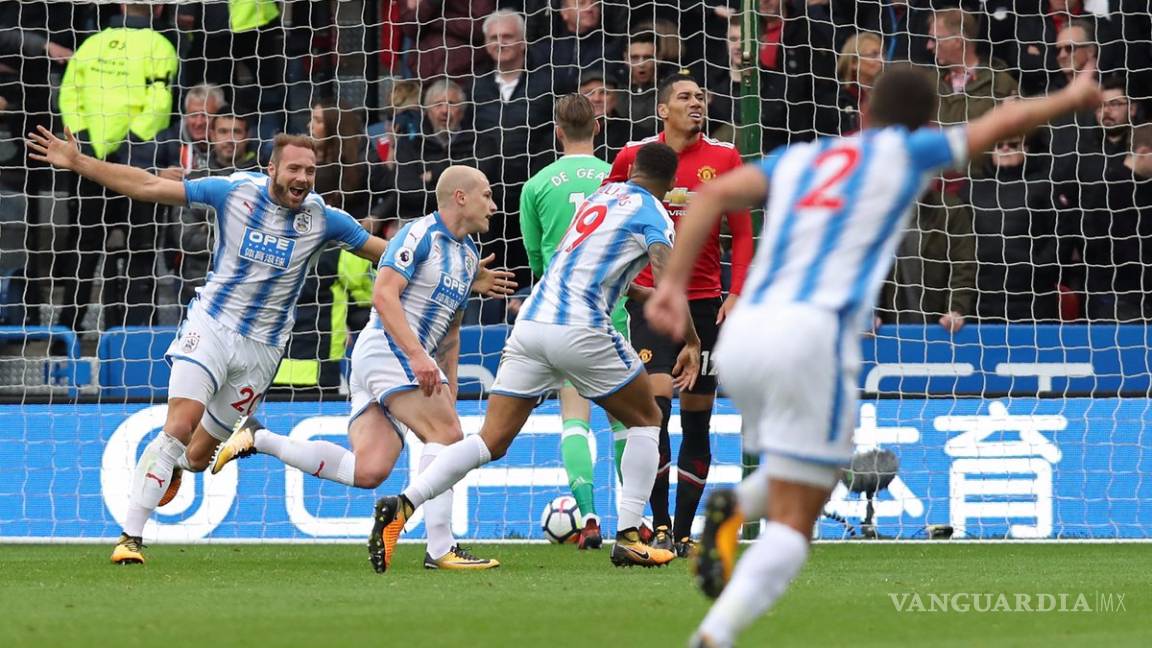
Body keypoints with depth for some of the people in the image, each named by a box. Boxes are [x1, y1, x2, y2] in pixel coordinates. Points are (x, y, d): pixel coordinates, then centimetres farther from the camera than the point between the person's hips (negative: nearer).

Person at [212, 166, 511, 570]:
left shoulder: (469, 254, 20)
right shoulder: (420, 235, -8)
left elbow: (450, 328, 28)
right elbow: (384, 295, -19)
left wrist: (450, 393, 22)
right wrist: (417, 355, -28)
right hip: (387, 349, -9)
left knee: (367, 470, -6)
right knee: (446, 434, -20)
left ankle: (257, 438, 6)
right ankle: (441, 549, -23)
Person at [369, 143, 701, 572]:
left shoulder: (602, 194, 23)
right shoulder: (652, 214, 3)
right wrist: (691, 343, -8)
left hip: (530, 323, 6)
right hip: (580, 331, -6)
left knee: (491, 440, 3)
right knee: (646, 421, 15)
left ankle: (403, 505, -15)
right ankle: (628, 537, 7)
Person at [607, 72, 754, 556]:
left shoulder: (724, 158, 3)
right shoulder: (633, 157, 2)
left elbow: (742, 232, 5)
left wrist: (737, 294, -5)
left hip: (705, 301, 2)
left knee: (697, 419, 4)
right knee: (656, 402, -17)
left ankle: (685, 531, 10)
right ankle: (660, 526, -11)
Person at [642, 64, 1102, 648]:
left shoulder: (798, 158, 22)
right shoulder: (902, 151, 13)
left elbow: (715, 194, 7)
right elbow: (1005, 121, 22)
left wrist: (673, 284, 3)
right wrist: (1072, 97, 40)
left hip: (741, 337, 5)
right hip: (813, 338, -5)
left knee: (811, 474, 30)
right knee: (792, 529, -2)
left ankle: (735, 510, 0)